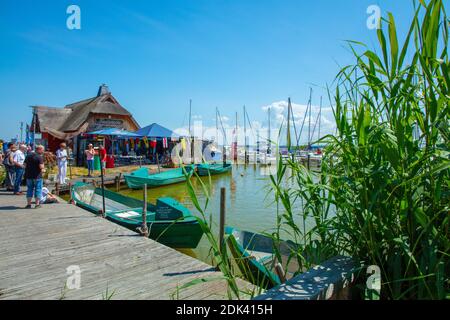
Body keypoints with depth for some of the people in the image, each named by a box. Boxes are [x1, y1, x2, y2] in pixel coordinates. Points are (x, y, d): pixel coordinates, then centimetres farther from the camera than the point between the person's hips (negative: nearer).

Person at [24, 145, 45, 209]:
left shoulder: (29, 155, 9)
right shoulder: (40, 157, -13)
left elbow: (25, 165, 13)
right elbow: (41, 167, -20)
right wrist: (43, 168, 1)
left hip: (28, 175, 6)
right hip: (37, 176, -6)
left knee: (29, 189, 13)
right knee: (38, 189, 4)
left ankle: (29, 204, 15)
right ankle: (37, 204, 5)